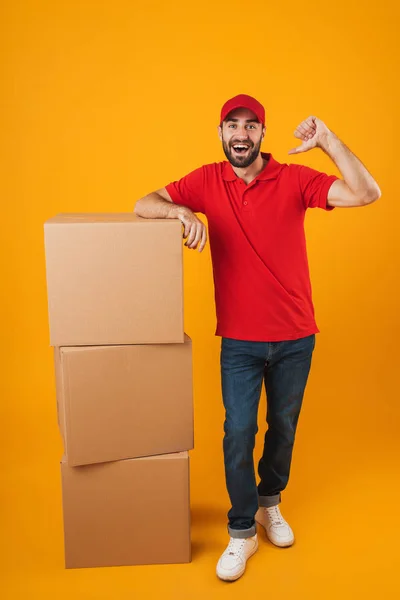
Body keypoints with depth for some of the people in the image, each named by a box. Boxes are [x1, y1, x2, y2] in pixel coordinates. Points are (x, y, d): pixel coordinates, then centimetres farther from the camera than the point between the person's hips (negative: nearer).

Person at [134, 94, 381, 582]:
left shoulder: (294, 179, -7)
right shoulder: (207, 181, -3)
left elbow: (366, 194, -15)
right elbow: (143, 205, -4)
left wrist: (327, 140, -22)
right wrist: (181, 212, -25)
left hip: (295, 336, 1)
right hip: (240, 340, 0)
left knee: (283, 426, 16)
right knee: (238, 432, 1)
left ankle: (270, 503, 42)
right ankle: (242, 532, 20)